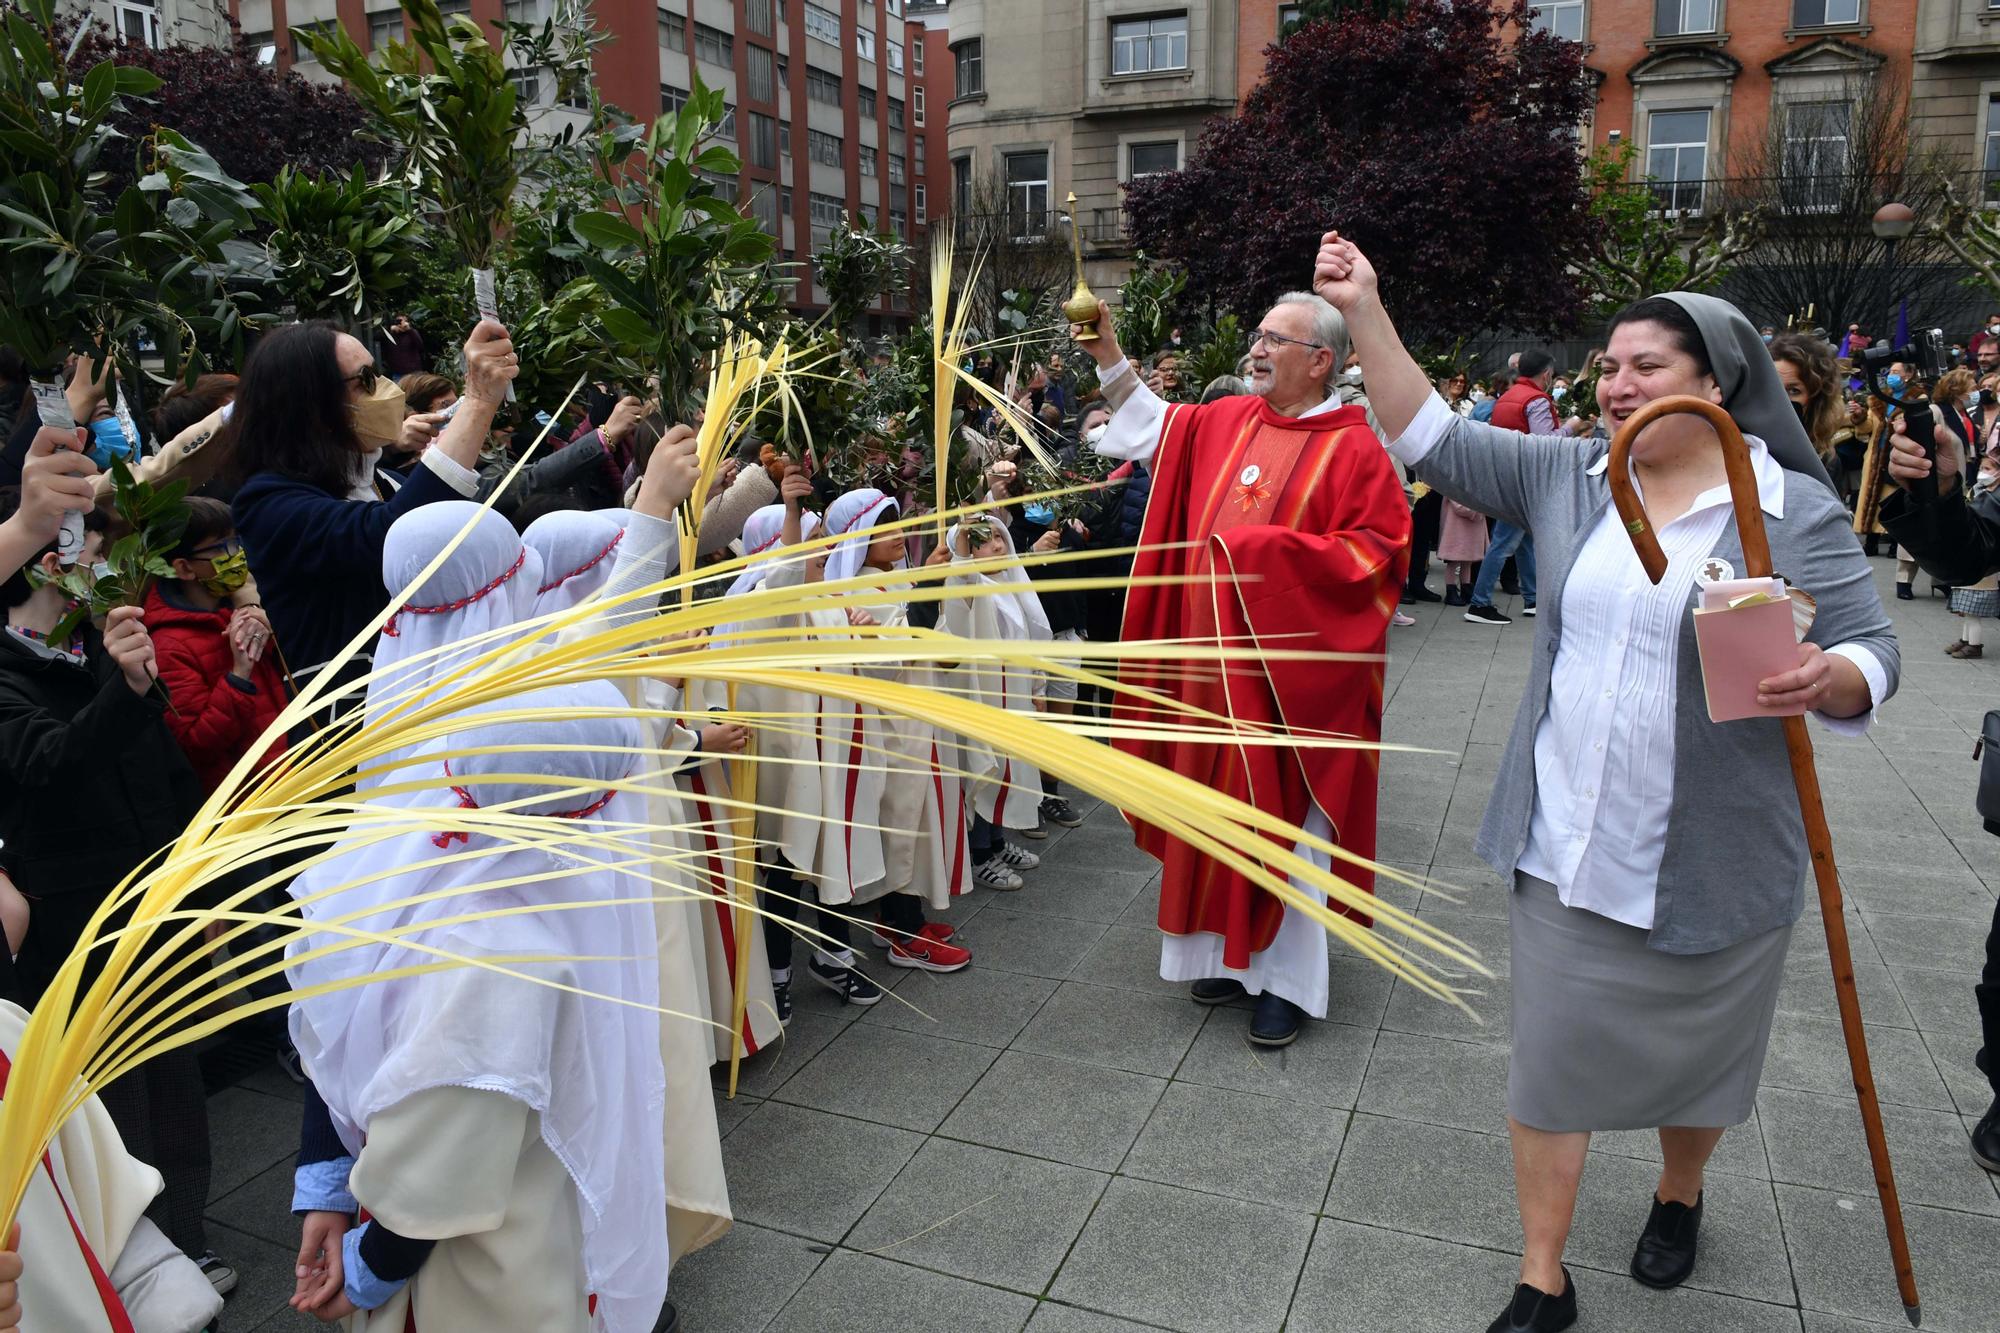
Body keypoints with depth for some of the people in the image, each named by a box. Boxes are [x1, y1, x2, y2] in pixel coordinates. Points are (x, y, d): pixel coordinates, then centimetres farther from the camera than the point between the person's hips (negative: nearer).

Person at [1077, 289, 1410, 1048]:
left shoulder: (1352, 449, -10)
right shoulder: (1227, 422, 7)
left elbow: (1375, 554, -15)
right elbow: (1154, 427, 22)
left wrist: (1269, 550, -18)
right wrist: (1109, 354, 15)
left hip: (1291, 671, -6)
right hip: (1216, 657, 6)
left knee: (1286, 815, 3)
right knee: (1222, 805, 13)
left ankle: (1288, 978, 17)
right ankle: (1233, 950, 30)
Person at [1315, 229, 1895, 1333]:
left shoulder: (1799, 514, -6)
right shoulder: (1565, 476, 3)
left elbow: (1873, 654, -5)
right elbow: (1434, 439, 1)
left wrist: (1827, 679, -29)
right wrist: (1366, 312, -6)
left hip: (1711, 860, -2)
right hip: (1564, 847, 2)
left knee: (1695, 1050, 19)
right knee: (1550, 1056, 9)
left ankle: (1677, 1199, 52)